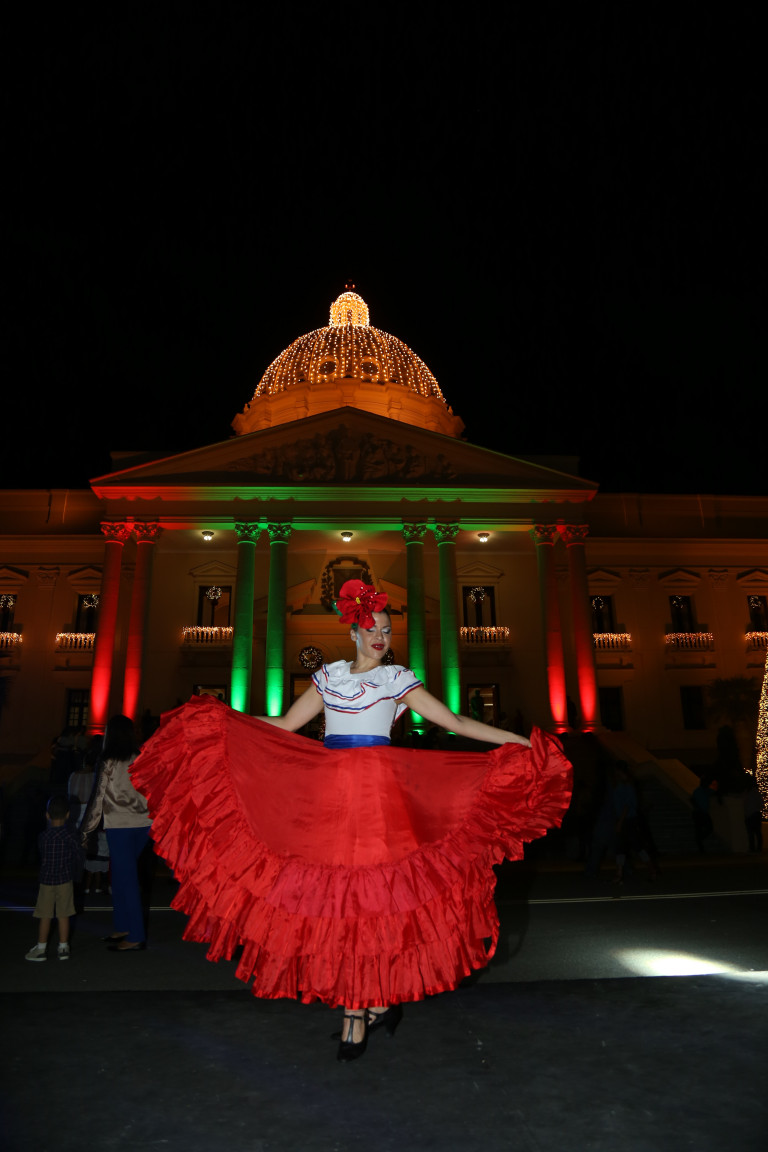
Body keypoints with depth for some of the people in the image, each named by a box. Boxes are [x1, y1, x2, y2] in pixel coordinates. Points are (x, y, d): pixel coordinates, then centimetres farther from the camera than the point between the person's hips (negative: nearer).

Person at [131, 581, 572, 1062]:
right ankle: (380, 999, 20)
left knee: (369, 891, -5)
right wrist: (221, 717, 10)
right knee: (338, 895, 2)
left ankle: (358, 1012, 13)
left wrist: (516, 739, -2)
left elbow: (456, 722, 3)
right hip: (329, 796, 3)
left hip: (378, 794, -3)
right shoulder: (329, 676, 12)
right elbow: (284, 726, 14)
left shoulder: (398, 680, 5)